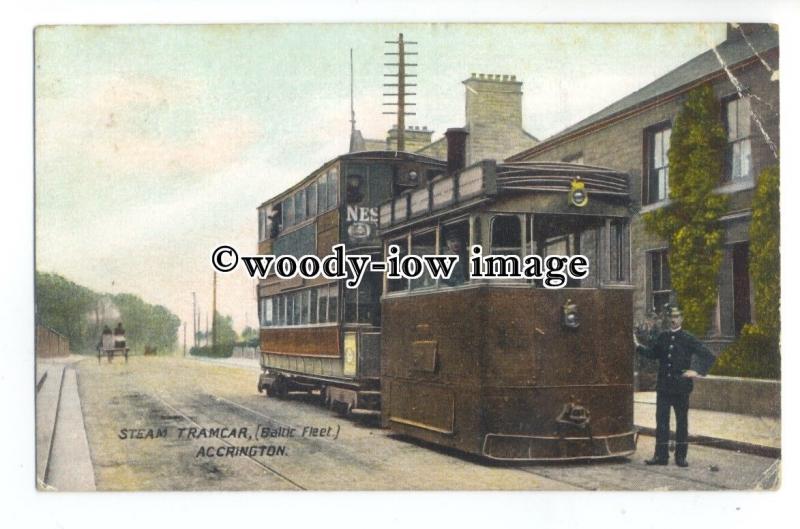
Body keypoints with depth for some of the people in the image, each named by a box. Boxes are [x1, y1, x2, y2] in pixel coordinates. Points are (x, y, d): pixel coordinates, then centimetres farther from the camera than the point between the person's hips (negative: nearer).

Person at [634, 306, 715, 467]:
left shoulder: (688, 339, -3)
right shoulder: (663, 337, 9)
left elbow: (708, 356, -4)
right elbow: (653, 353, 22)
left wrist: (697, 371, -15)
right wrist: (638, 346, 11)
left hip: (681, 386, -3)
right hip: (663, 386, 3)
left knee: (682, 422, 5)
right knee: (661, 421, 3)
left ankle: (681, 456, 12)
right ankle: (661, 455, 9)